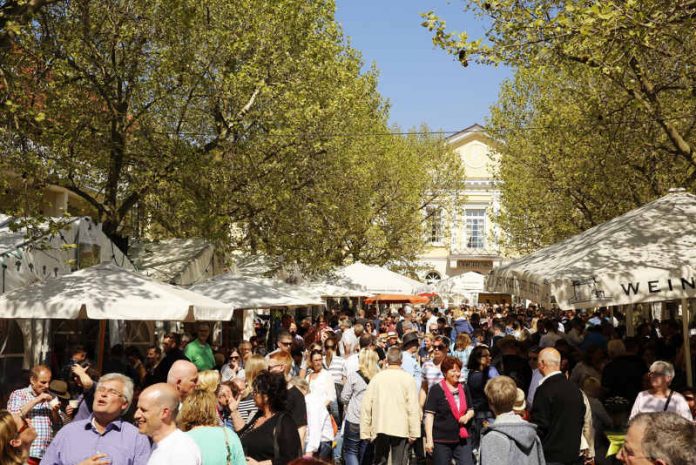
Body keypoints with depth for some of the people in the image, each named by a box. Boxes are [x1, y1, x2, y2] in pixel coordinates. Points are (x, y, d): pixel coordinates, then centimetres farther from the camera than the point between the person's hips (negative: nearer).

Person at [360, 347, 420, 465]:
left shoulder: (377, 377, 2)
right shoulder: (407, 378, -4)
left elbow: (366, 406, 2)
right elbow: (413, 408, -9)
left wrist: (365, 432, 7)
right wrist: (414, 432, -4)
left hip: (380, 428, 3)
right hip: (401, 429, -2)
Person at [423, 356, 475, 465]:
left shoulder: (464, 388, 10)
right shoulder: (436, 389, -7)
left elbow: (471, 410, 20)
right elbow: (429, 415, -10)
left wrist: (467, 416, -4)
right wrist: (429, 440, -15)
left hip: (462, 439, 4)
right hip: (441, 441, -4)